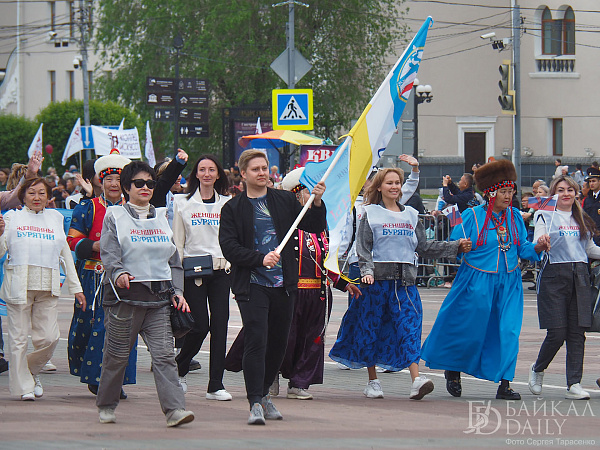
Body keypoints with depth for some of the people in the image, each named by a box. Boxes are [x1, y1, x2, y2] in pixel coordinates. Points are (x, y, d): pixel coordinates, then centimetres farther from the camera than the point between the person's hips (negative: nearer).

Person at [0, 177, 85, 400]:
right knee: (19, 338, -3)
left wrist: (76, 288, 16)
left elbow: (66, 255, 20)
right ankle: (24, 387, 9)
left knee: (48, 338, -7)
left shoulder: (55, 219, 18)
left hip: (48, 288, 2)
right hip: (19, 284, -2)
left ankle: (32, 369, 21)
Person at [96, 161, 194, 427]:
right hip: (125, 295, -3)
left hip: (158, 297, 3)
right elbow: (109, 253, -9)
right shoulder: (115, 216, 4)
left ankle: (174, 408, -19)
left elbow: (174, 259, 19)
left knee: (164, 353, -10)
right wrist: (119, 273, -30)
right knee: (117, 355, 5)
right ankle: (106, 405, 23)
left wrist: (177, 291, 8)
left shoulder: (160, 218, 18)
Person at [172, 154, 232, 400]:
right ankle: (179, 369, 18)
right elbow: (177, 241, 6)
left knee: (220, 325, -3)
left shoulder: (227, 203, 9)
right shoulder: (183, 202, 6)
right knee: (200, 325, -8)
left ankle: (216, 384, 2)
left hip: (221, 270, 2)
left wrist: (230, 263, 0)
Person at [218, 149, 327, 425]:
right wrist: (261, 259, -18)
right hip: (251, 285, -4)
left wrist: (317, 204, -7)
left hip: (284, 285, 4)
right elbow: (229, 247, -5)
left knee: (278, 343, 10)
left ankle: (262, 393, 27)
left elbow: (315, 227, 12)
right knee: (256, 341, -14)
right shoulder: (233, 209, 3)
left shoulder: (285, 200, 11)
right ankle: (255, 403, -13)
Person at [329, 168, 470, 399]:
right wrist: (367, 271, -17)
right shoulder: (370, 214, 5)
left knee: (409, 326, -11)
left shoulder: (411, 215, 16)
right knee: (371, 327, 2)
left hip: (405, 280, 2)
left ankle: (416, 380, -22)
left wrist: (456, 247, 8)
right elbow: (363, 248, -1)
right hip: (378, 277, -2)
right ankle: (372, 381, 15)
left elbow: (423, 246, 15)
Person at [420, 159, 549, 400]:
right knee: (470, 330, 3)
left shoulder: (514, 216, 6)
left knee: (508, 331, -5)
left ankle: (504, 384, 0)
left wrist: (538, 247, -10)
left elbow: (523, 248, 8)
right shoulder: (472, 216, -7)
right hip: (477, 283, -3)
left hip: (508, 283, 3)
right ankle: (453, 371, 29)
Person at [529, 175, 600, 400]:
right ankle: (537, 369, 18)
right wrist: (541, 243, -32)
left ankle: (574, 384, 2)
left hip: (580, 276, 5)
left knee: (577, 333, -1)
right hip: (554, 275, -5)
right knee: (557, 333, -8)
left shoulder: (582, 219, 17)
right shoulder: (545, 216, 1)